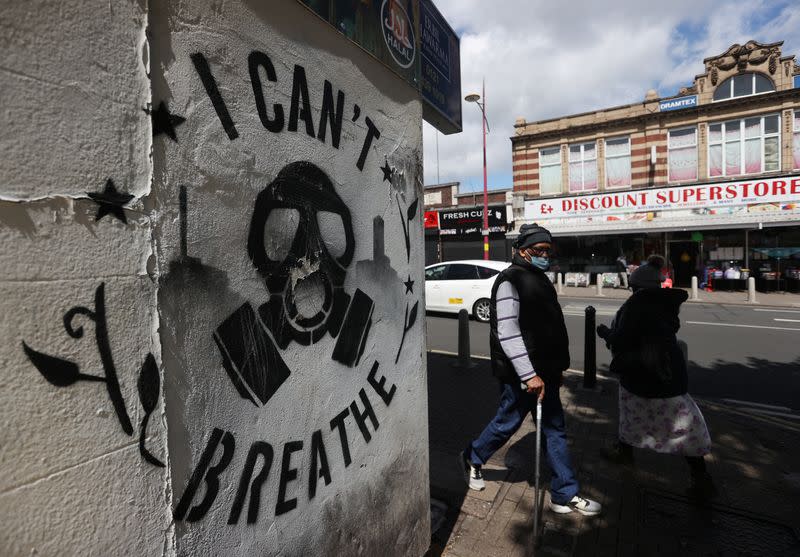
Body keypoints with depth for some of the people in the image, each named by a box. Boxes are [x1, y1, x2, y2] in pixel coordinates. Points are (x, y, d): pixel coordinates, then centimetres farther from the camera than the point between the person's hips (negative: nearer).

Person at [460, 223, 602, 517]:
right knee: (507, 423, 8)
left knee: (554, 429, 14)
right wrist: (529, 375, -24)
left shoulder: (539, 279, 13)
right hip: (521, 375, -9)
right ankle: (472, 458, 34)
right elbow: (507, 333, -23)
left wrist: (555, 369, 22)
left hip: (543, 371, 9)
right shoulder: (510, 280, -17)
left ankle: (565, 494, 27)